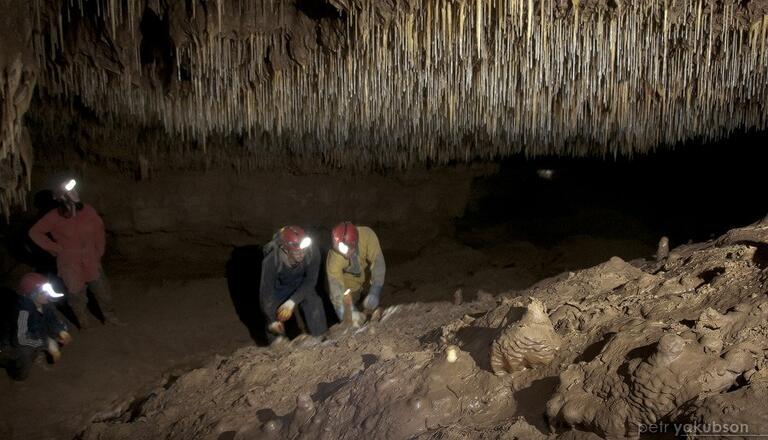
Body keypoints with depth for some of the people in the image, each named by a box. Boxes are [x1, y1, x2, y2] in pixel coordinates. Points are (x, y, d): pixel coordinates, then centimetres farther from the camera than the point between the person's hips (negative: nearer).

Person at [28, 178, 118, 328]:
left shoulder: (88, 211, -9)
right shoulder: (54, 217, -15)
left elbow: (99, 228, 6)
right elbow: (34, 232, -5)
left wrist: (99, 251, 6)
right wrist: (54, 248, -7)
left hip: (91, 261, 2)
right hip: (70, 265, -2)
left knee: (103, 291, 14)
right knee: (77, 296, 12)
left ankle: (109, 317, 34)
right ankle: (85, 324, 32)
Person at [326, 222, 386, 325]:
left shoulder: (367, 235, -36)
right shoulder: (333, 260, -36)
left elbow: (378, 262, -35)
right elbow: (336, 290, -36)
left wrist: (374, 293, -44)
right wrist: (350, 313, -50)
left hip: (368, 278, 1)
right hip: (350, 284, -1)